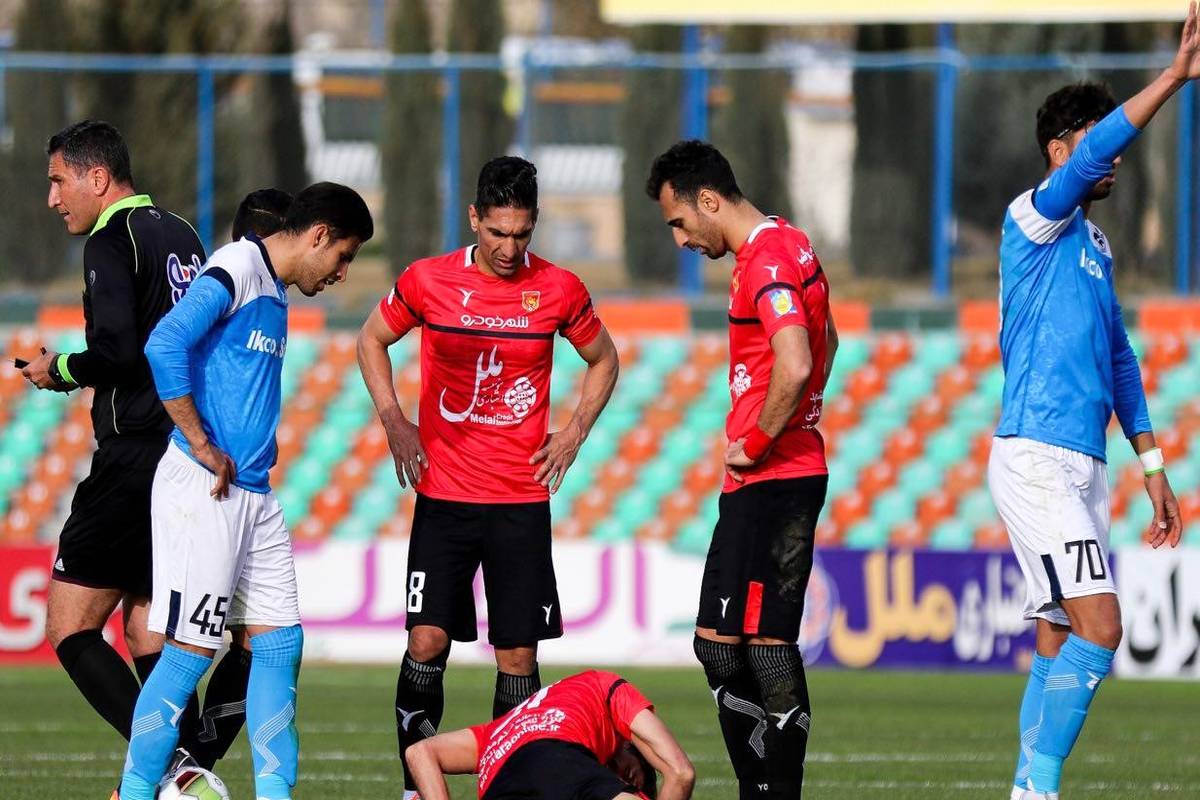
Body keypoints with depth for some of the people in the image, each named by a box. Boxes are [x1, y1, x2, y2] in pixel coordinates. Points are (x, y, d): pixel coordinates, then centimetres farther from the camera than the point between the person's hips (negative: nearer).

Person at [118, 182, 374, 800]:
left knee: (279, 643, 7)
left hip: (253, 492, 10)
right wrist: (202, 447, -18)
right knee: (192, 648, -7)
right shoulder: (237, 269, -11)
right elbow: (165, 346, -23)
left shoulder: (275, 293, 18)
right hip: (203, 489, -10)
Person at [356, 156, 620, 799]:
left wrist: (573, 434, 6)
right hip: (443, 496, 0)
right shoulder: (427, 281, -1)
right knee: (427, 644, -8)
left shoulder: (558, 290, 0)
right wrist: (393, 420, 4)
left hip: (522, 500, 1)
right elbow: (372, 341, 16)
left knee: (518, 656, -1)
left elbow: (603, 360, 17)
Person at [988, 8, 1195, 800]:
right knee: (1098, 626, -17)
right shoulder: (1036, 221, -6)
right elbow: (1095, 150, -24)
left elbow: (1118, 359, 25)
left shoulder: (1096, 244, 19)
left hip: (1083, 463, 9)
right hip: (1036, 458, -9)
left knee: (1061, 646, 6)